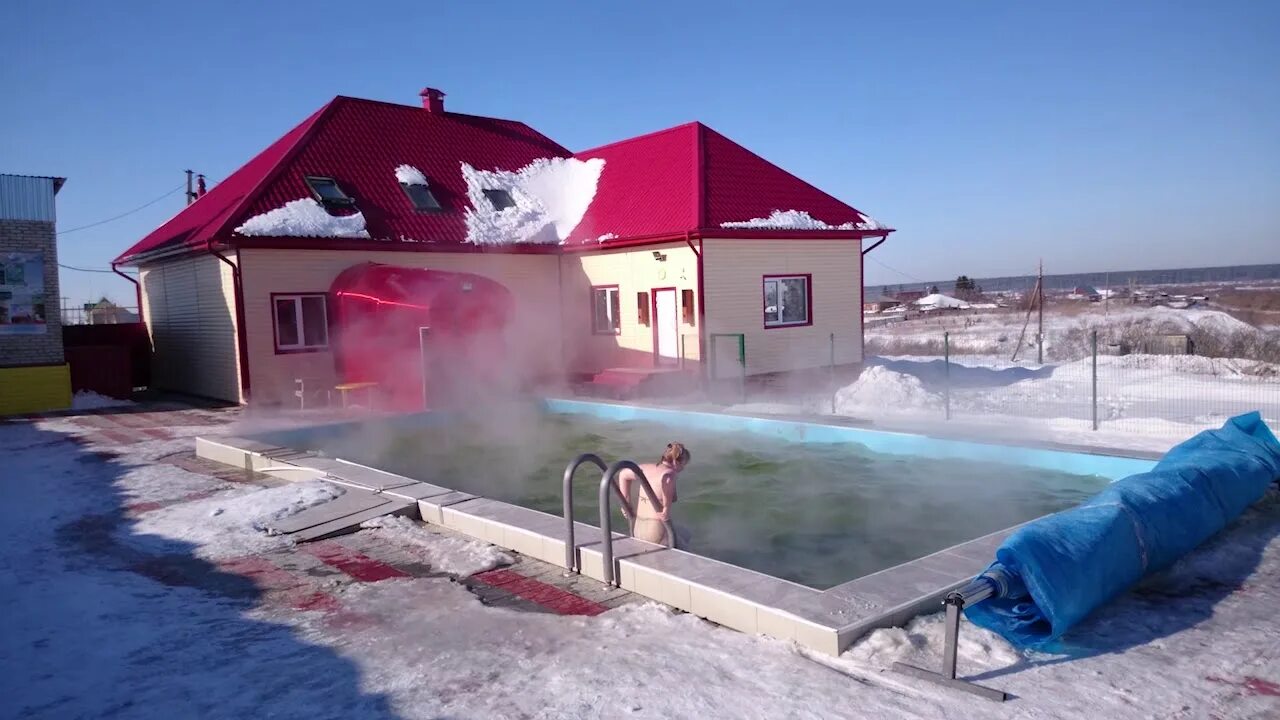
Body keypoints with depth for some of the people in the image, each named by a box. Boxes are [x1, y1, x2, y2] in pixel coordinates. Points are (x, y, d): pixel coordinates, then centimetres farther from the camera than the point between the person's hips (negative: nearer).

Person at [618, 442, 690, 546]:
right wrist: (667, 508, -30)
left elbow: (623, 474, 24)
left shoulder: (648, 468, 8)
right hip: (657, 530, -8)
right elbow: (666, 478, -40)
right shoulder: (669, 473, -14)